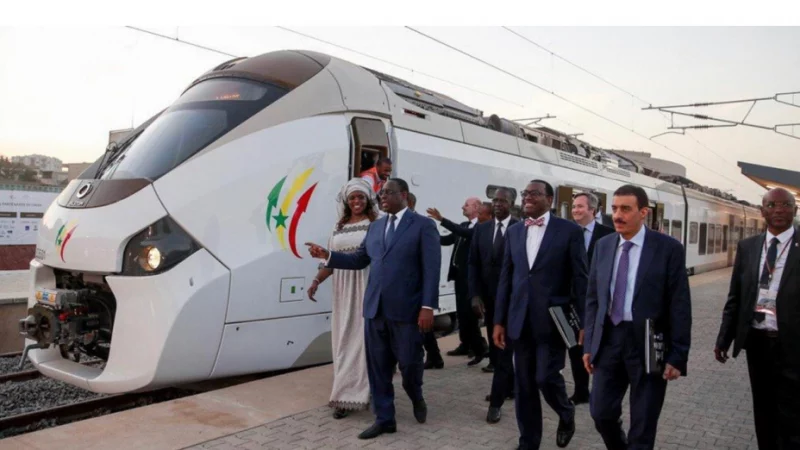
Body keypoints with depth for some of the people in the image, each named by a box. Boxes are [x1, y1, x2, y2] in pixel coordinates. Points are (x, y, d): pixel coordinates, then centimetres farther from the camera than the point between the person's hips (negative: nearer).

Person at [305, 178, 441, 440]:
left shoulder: (423, 225, -4)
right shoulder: (375, 227, 14)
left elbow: (431, 268, -9)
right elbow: (359, 259, 14)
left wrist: (428, 306, -15)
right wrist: (327, 256, 2)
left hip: (406, 309, -5)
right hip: (375, 308, 5)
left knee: (409, 363, 5)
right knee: (378, 368, 10)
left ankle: (416, 397, 37)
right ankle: (384, 419, 24)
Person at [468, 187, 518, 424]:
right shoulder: (481, 229, 6)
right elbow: (473, 264, 4)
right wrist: (475, 295, -5)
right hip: (488, 297, 5)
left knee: (505, 347, -2)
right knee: (496, 346, 15)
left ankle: (496, 401, 2)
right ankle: (508, 386, 33)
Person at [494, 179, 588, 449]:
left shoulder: (569, 231, -4)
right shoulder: (514, 232, 9)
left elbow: (580, 279, -4)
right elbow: (506, 278, 10)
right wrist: (499, 320, 7)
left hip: (552, 320, -4)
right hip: (520, 320, 4)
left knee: (546, 378, -5)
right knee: (524, 385, 9)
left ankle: (566, 414, 29)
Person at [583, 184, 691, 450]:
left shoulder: (669, 248, -8)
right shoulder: (603, 246, 5)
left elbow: (680, 306, -8)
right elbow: (593, 298, 9)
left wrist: (677, 356, -10)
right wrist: (588, 344, 6)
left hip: (649, 344, -3)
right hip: (609, 340, 4)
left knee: (643, 425, 9)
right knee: (601, 412, 10)